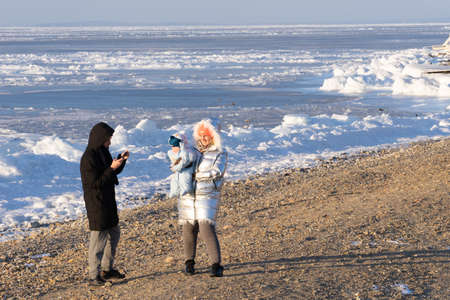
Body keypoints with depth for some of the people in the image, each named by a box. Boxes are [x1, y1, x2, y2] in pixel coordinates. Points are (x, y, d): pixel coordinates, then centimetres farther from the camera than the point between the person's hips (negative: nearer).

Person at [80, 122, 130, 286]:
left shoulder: (103, 151, 7)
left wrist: (122, 160, 3)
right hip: (96, 203, -10)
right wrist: (112, 168, -25)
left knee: (114, 234, 19)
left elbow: (113, 172, 19)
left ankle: (107, 269, 31)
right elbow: (95, 183, -23)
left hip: (108, 200, 10)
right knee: (98, 238, -5)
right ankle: (94, 277, 2)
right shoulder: (88, 158, -21)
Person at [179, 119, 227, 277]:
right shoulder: (194, 151, 15)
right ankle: (189, 262, 22)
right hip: (188, 196, 4)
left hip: (207, 196, -4)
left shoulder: (220, 154, 2)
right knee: (189, 229, 6)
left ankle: (216, 265, -10)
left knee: (206, 228, -15)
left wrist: (196, 175, -12)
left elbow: (216, 172, -12)